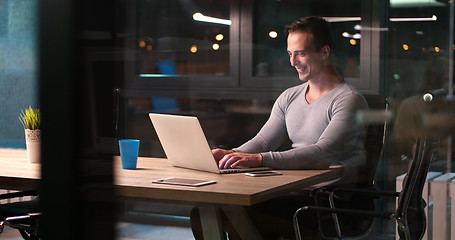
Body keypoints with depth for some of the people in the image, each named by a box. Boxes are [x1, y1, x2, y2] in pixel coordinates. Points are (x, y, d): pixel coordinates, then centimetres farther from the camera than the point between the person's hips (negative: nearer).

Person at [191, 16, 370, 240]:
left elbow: (322, 153, -21)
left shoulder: (349, 100, -7)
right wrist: (232, 154, -10)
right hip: (293, 191, 7)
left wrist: (259, 159, -31)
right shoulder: (289, 97, 18)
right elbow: (263, 141, 14)